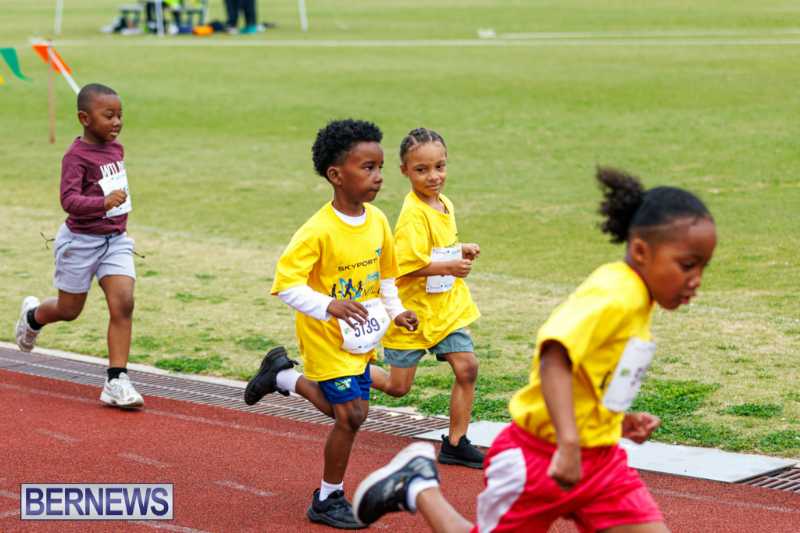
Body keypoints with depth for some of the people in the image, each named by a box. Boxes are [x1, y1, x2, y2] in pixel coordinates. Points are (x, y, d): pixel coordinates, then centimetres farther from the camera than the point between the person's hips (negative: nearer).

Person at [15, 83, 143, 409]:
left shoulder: (115, 149, 4)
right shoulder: (77, 156, -19)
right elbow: (69, 199, -32)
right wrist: (103, 203, -46)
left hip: (115, 239, 5)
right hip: (81, 240, -5)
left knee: (123, 304, -11)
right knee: (69, 310, 12)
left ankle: (117, 382, -8)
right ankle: (33, 316, 48)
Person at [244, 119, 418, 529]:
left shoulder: (378, 221, -2)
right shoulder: (318, 231, -24)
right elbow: (285, 283, -27)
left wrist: (394, 311, 3)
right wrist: (329, 305, -38)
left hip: (362, 338, 7)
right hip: (328, 338, -7)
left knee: (350, 412, 15)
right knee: (350, 415, -6)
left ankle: (284, 377, 37)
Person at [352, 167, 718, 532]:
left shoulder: (636, 300, 6)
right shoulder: (612, 297, -22)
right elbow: (553, 357, -38)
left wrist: (619, 420, 7)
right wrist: (568, 442, -46)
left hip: (599, 458, 8)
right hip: (540, 457, -8)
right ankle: (417, 488, 30)